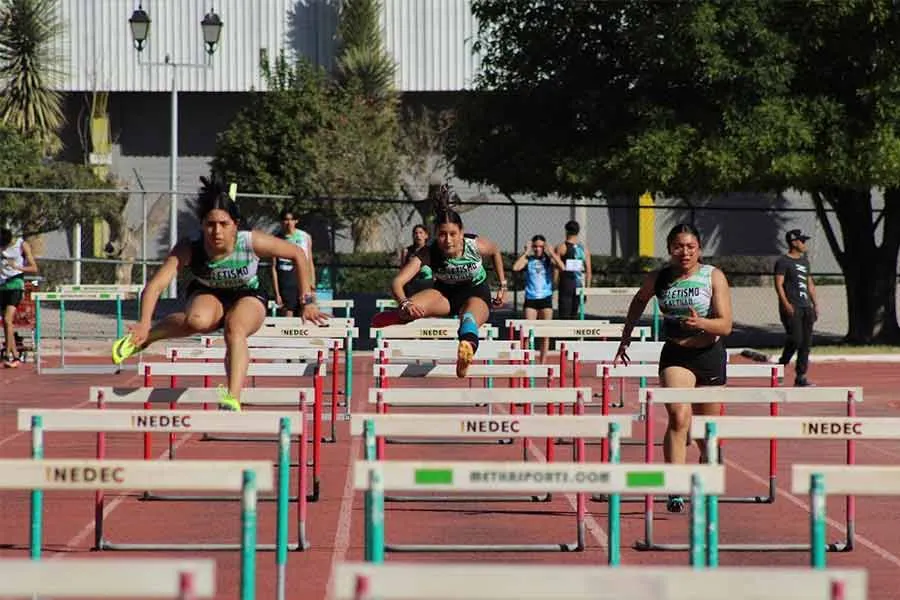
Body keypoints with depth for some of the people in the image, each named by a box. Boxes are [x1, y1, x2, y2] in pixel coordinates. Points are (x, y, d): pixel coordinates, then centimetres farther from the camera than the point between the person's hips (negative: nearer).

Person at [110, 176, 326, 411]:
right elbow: (156, 285, -36)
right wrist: (144, 324, -52)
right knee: (198, 321, -36)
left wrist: (307, 302, -10)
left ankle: (233, 399, -43)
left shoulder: (252, 243, -30)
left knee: (235, 329, -35)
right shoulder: (188, 250, -29)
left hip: (249, 297, 0)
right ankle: (143, 338, -12)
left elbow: (298, 254, -15)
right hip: (207, 295, 0)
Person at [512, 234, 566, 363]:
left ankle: (543, 362, 10)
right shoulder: (528, 260, 3)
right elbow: (515, 267, -14)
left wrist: (551, 252, -10)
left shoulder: (549, 260, 3)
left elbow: (562, 267, -14)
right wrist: (526, 252, -10)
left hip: (546, 299, 0)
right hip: (530, 298, 0)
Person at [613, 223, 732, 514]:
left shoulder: (714, 277, -8)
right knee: (679, 418, -23)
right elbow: (639, 301, 20)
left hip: (710, 356, 0)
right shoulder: (658, 279, -3)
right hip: (675, 356, 0)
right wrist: (625, 340, 19)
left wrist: (700, 323, -33)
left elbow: (726, 325, -13)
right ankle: (676, 490, -28)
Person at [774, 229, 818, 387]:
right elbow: (779, 284, -13)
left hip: (806, 307, 8)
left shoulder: (805, 261, 19)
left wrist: (815, 304, 17)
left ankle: (800, 376, 8)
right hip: (792, 308, -8)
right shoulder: (783, 261, -5)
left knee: (806, 342, 4)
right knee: (795, 339, -15)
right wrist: (786, 304, -22)